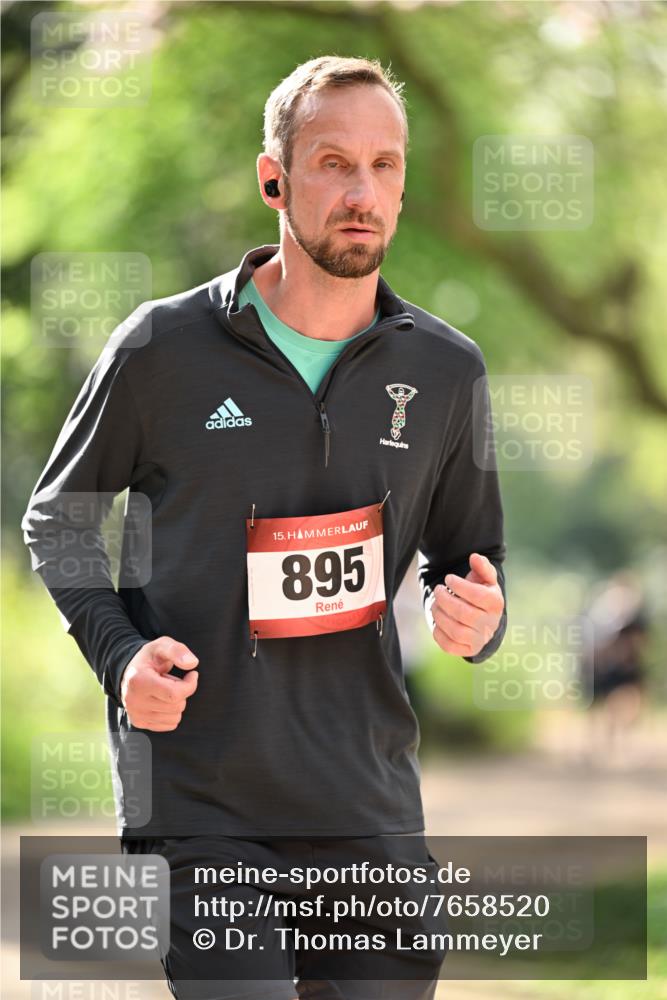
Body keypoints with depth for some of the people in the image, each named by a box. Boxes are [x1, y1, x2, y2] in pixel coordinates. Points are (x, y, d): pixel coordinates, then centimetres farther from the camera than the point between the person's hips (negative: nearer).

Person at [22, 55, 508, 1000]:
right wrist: (119, 654, -6)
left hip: (370, 809, 4)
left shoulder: (445, 371, 6)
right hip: (198, 800, -3)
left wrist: (476, 620, -5)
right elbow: (56, 515, 10)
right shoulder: (164, 347, -3)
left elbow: (467, 560, 18)